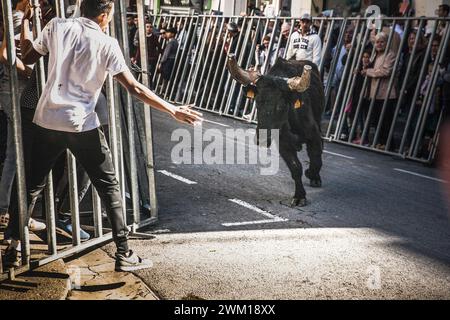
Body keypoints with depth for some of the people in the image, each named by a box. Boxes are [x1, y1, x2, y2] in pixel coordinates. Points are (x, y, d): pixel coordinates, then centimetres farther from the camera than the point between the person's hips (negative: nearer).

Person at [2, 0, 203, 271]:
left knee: (32, 185, 17)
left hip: (47, 122, 4)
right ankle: (124, 253, 7)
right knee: (109, 187, 7)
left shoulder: (57, 27, 3)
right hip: (82, 125, -3)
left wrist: (26, 22, 29)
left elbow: (27, 57, 15)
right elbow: (135, 88, -8)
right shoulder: (107, 44, -5)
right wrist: (173, 110, -4)